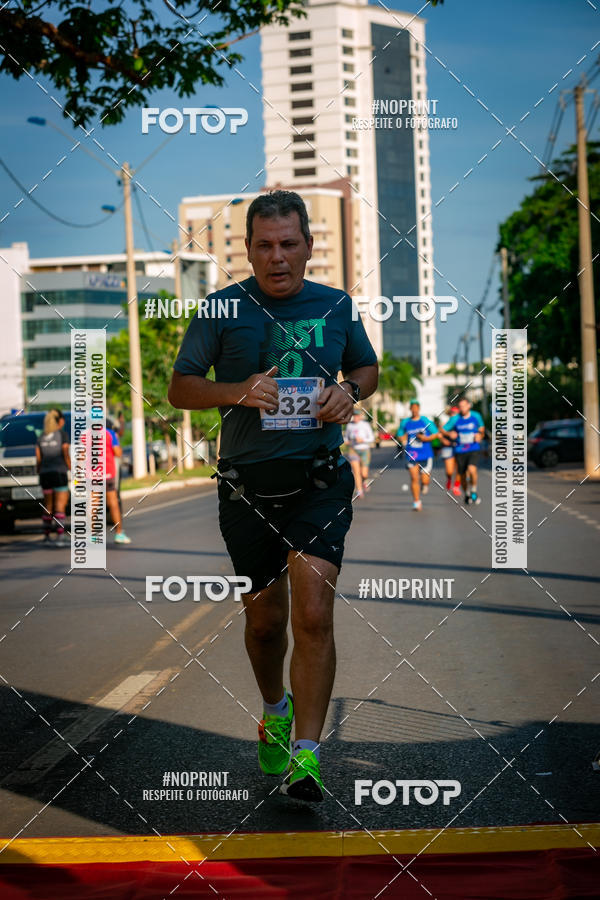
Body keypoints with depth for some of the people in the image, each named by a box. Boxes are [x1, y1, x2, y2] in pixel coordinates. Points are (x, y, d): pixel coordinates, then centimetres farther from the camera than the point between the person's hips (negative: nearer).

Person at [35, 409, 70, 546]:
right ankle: (60, 536, -14)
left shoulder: (41, 437, 10)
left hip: (45, 473, 5)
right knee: (60, 505, -6)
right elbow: (66, 455, -10)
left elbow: (38, 458, 8)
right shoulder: (63, 434, -4)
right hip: (59, 473, -5)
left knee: (48, 504, 16)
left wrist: (40, 473, 17)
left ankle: (46, 534, 19)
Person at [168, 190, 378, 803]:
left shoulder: (336, 306, 6)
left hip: (319, 481, 0)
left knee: (313, 615, -13)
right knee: (264, 619, 11)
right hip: (247, 487, 0)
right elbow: (179, 388, 2)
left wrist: (348, 391, -2)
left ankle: (304, 754, -7)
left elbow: (368, 367, 21)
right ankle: (275, 713, 40)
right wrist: (239, 392, -16)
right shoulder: (221, 309, -1)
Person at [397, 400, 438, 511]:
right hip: (412, 455, 1)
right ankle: (416, 502, 4)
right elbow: (399, 435, 18)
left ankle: (425, 484, 34)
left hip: (426, 455, -1)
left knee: (424, 480, -4)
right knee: (414, 478, -7)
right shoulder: (405, 422, 5)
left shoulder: (426, 421, -1)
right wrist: (402, 439, -4)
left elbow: (435, 434, 4)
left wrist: (426, 438, -13)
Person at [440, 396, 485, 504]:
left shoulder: (476, 416, 0)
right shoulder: (455, 419, -4)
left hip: (473, 450, -1)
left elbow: (481, 427, 20)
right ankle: (466, 494, 34)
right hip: (460, 451, 1)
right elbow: (442, 430, 3)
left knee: (472, 470, -25)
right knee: (463, 475, 8)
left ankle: (473, 491, -2)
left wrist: (480, 434, -1)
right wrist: (449, 434, -17)